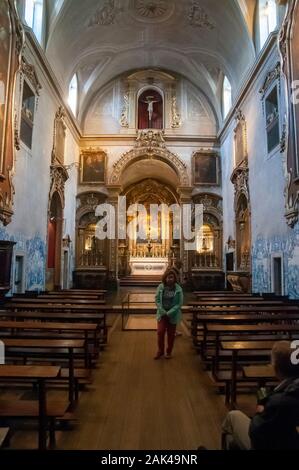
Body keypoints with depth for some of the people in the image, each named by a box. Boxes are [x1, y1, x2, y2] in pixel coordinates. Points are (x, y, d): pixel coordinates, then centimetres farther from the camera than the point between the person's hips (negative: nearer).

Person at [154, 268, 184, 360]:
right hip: (162, 314, 1)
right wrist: (163, 311, -13)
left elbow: (180, 303, -9)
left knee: (171, 334, 10)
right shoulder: (161, 287, -5)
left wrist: (170, 312, -15)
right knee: (160, 332, -3)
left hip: (173, 315, -1)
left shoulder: (178, 289, -9)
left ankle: (169, 352, 29)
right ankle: (160, 351, 19)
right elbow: (157, 300, -3)